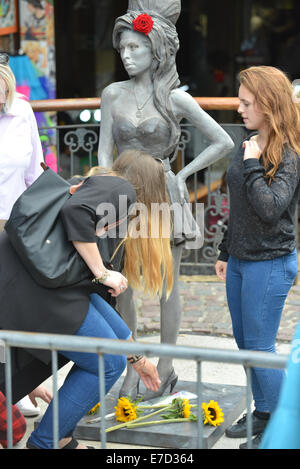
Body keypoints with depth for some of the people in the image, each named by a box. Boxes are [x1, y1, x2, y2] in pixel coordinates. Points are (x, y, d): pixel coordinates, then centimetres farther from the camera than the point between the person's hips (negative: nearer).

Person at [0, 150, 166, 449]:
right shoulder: (120, 189, 0)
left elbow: (104, 296, 31)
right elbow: (75, 211, -22)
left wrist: (137, 360, 36)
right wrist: (101, 273, -13)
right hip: (31, 282, -10)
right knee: (107, 364, 0)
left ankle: (61, 438, 24)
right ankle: (44, 443, 13)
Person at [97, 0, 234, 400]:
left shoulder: (175, 99, -5)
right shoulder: (114, 94, 4)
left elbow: (223, 143, 0)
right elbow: (105, 152, 4)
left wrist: (181, 175, -2)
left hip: (164, 195, -3)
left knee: (166, 287, 5)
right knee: (122, 286, 3)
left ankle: (166, 368, 19)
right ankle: (131, 369, 16)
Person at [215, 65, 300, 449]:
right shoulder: (249, 145, 8)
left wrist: (252, 166, -23)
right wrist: (226, 252, 21)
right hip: (241, 260, 8)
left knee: (259, 346, -2)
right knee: (244, 342, 15)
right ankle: (262, 413, 30)